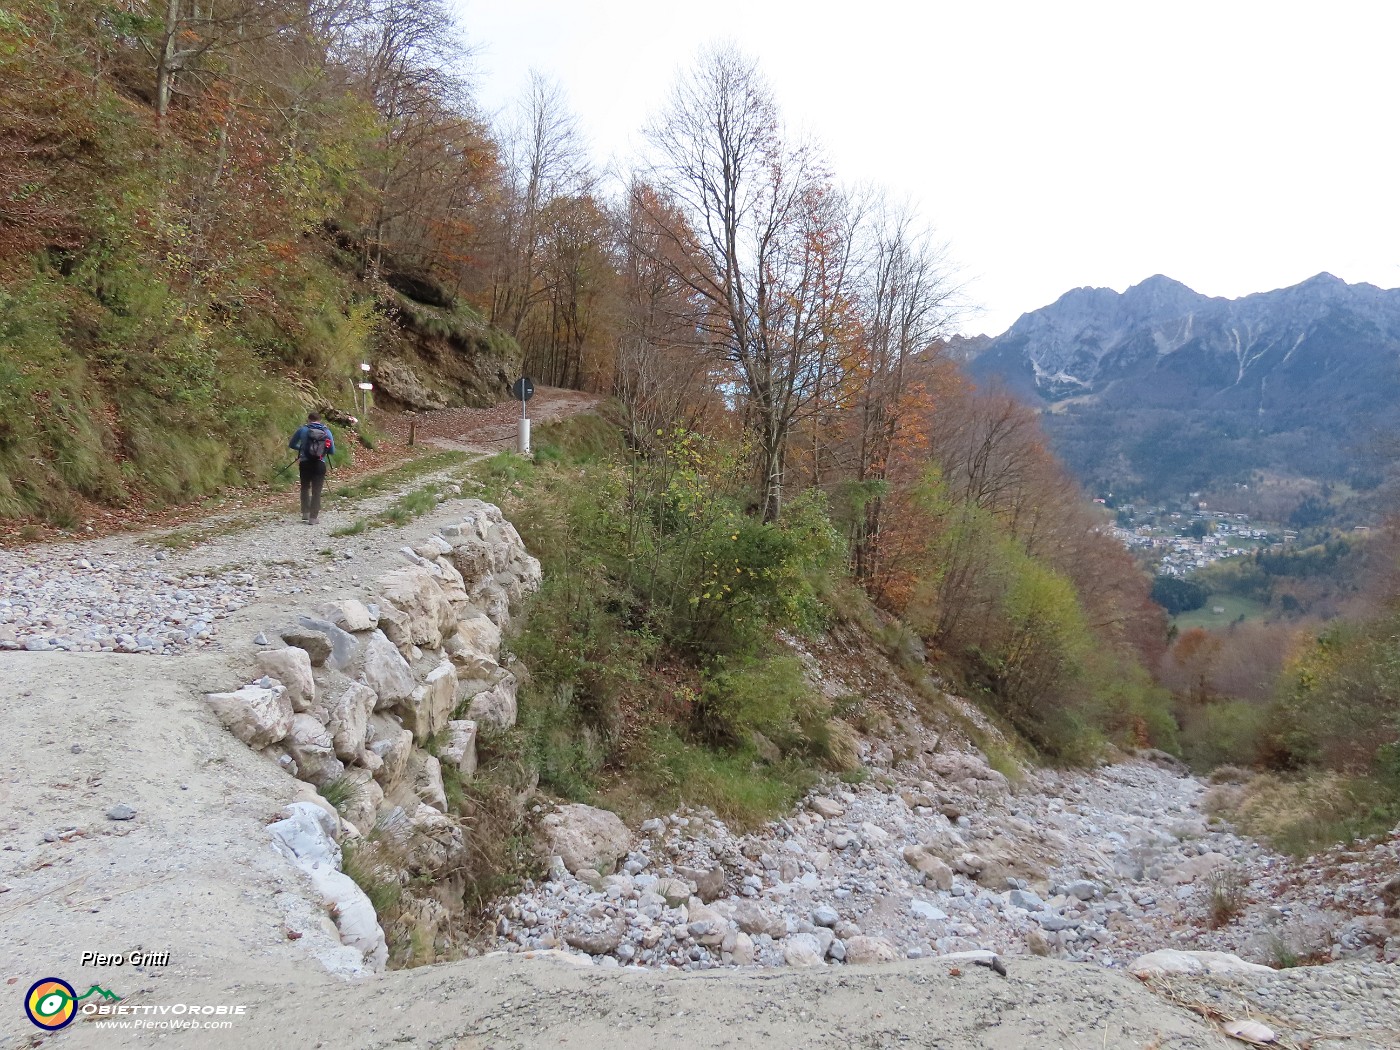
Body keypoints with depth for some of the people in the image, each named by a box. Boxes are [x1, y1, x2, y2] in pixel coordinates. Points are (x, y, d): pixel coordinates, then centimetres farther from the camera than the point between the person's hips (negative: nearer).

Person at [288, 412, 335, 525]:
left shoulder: (303, 429, 1)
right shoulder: (327, 432, 2)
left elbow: (291, 445, 10)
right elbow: (332, 452, 2)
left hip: (305, 463, 0)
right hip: (319, 465, 0)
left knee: (305, 488, 20)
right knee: (316, 491, 3)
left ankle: (305, 513, 20)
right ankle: (313, 517, 1)